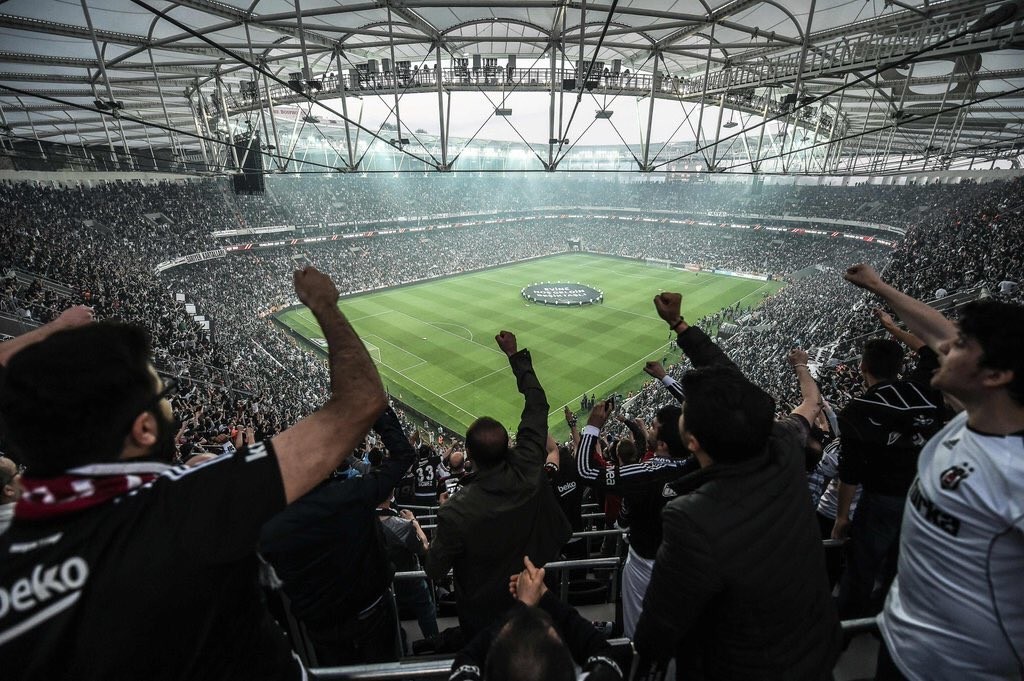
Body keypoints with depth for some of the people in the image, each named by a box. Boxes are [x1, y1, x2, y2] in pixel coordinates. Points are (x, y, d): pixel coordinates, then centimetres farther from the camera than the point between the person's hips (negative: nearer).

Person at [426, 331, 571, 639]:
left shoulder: (456, 512, -39)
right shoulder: (528, 472, -32)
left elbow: (435, 572, -19)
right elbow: (537, 406, -18)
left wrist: (443, 519, -4)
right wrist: (516, 355, -10)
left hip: (482, 613, -2)